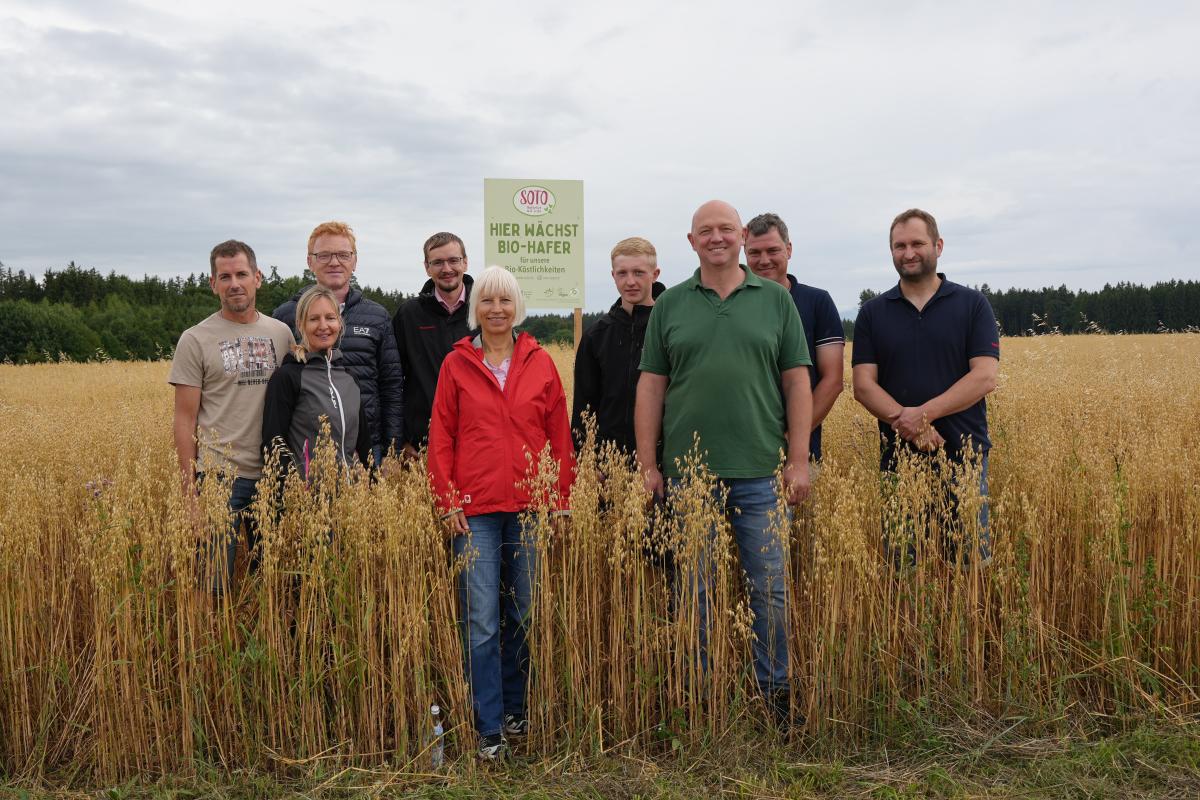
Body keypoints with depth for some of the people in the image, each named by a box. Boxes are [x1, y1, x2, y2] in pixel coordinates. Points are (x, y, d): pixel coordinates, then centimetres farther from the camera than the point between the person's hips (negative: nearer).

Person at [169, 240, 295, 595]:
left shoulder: (281, 333, 8)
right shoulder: (196, 339, -2)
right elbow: (185, 420, -2)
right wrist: (189, 489, -7)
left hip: (274, 476, 3)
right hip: (218, 476, -3)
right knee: (215, 582, 0)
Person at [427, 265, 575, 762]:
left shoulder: (540, 364, 6)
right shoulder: (456, 364, 5)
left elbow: (560, 437, 8)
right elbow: (440, 437, 5)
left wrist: (560, 500, 5)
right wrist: (447, 501, -2)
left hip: (531, 508, 1)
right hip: (475, 510, -1)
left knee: (524, 617, 9)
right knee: (482, 623, -1)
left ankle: (514, 709, 27)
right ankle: (490, 729, 9)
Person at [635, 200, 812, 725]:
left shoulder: (776, 300, 7)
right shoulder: (669, 306, 8)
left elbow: (797, 383, 5)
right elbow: (651, 386, 6)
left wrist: (799, 460, -2)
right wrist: (646, 464, 1)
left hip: (760, 471, 0)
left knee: (770, 587, 5)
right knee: (696, 589, 9)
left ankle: (776, 691, 21)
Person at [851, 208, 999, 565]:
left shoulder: (973, 304, 4)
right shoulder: (872, 313, 8)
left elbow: (984, 377, -6)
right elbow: (863, 385, -1)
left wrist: (924, 413, -18)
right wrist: (904, 421, -18)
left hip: (963, 456, -1)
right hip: (898, 457, 1)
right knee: (903, 564, 8)